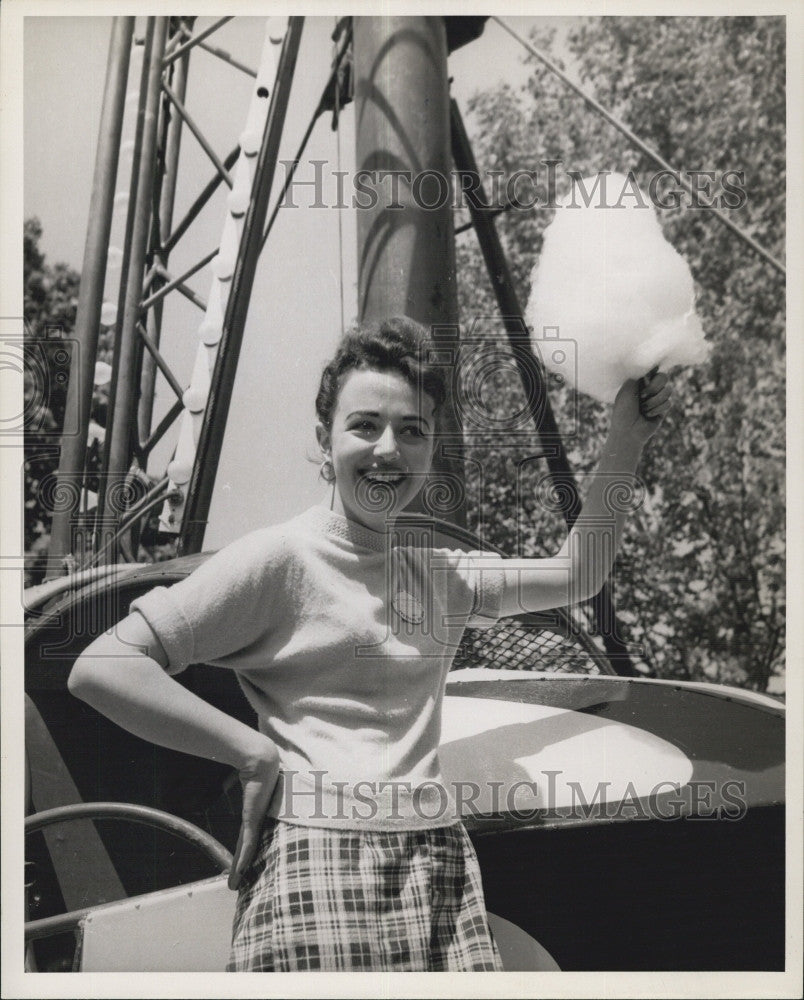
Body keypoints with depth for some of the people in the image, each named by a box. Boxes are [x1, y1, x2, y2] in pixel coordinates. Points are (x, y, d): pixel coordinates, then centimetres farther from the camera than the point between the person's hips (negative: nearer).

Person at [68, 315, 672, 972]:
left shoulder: (444, 574, 14)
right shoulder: (281, 557, -5)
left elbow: (577, 576, 20)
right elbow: (100, 669, -10)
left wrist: (623, 444, 14)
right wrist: (255, 753, -11)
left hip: (438, 862, 6)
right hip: (315, 861, -5)